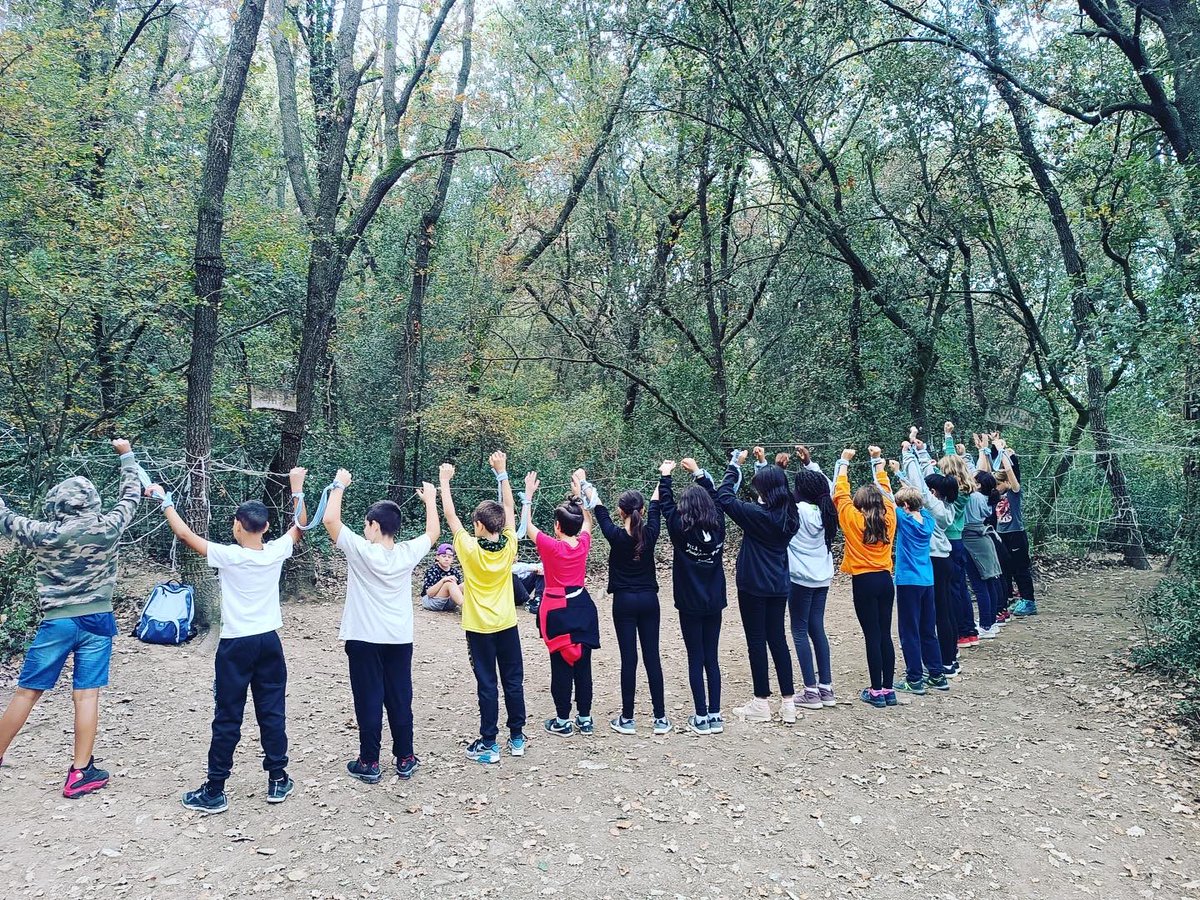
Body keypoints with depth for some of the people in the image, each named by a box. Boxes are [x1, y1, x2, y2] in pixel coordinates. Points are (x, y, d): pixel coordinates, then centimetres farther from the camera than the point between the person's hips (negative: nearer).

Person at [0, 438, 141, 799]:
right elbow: (131, 496, 11)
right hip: (97, 621, 1)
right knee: (86, 695, 2)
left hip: (57, 623, -1)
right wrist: (126, 455, 22)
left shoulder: (46, 534, -9)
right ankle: (79, 774, 7)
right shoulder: (107, 529, -5)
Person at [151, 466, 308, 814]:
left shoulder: (228, 556, -14)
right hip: (269, 642, 3)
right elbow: (300, 526, 12)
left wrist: (164, 499, 4)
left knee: (228, 719, 5)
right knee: (272, 713, 10)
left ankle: (214, 791, 13)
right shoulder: (276, 553, -5)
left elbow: (185, 534, -6)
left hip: (236, 645, -3)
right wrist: (297, 488, 18)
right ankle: (278, 781, 19)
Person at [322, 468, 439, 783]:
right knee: (400, 700, 11)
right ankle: (405, 759, 20)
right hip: (399, 640, 3)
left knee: (369, 702, 6)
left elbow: (330, 520, -14)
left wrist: (339, 486, -2)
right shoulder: (408, 553, -5)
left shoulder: (360, 551, -15)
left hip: (365, 640, -3)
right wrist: (430, 499, 24)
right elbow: (433, 531, 12)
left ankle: (369, 764, 14)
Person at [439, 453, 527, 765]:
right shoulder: (509, 546, -8)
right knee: (514, 681, 12)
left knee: (487, 685, 2)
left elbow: (450, 515, -7)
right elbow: (508, 508, 2)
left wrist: (444, 480, 3)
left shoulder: (470, 549, -15)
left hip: (480, 628, -3)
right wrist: (501, 472, 6)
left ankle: (489, 745, 9)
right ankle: (517, 737, 22)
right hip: (507, 625, 3)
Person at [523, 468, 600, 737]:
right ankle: (585, 719, 19)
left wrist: (529, 493, 3)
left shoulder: (550, 546, -15)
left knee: (561, 666, 4)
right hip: (582, 606, 4)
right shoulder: (583, 544, -3)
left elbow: (526, 525, -2)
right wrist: (579, 491, 23)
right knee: (583, 664, 10)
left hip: (557, 611, -4)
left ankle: (563, 721, 13)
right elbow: (587, 519, 18)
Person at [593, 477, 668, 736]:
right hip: (649, 600, 2)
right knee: (652, 657, 6)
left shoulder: (615, 535, -13)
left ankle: (627, 719, 9)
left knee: (629, 659, 2)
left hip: (624, 601, -2)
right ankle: (660, 718, 11)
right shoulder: (650, 533, -7)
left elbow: (600, 510, 1)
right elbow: (656, 506, 8)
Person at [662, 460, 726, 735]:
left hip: (690, 604, -4)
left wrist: (665, 475, 12)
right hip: (714, 602, 4)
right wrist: (697, 471, 19)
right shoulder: (718, 525, -4)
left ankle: (701, 719, 8)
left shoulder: (681, 529, -14)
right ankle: (715, 716, 16)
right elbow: (715, 498, 11)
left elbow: (666, 505, -1)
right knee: (712, 659, 11)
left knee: (696, 661, 3)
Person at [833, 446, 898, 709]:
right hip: (885, 580, 4)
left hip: (864, 582, -4)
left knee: (872, 636, -1)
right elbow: (886, 491, 16)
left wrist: (844, 462, 11)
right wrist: (878, 460, 23)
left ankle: (876, 691, 4)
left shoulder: (852, 518, -8)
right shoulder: (888, 518, 3)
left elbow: (840, 492, 2)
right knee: (885, 635, 9)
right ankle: (888, 689, 14)